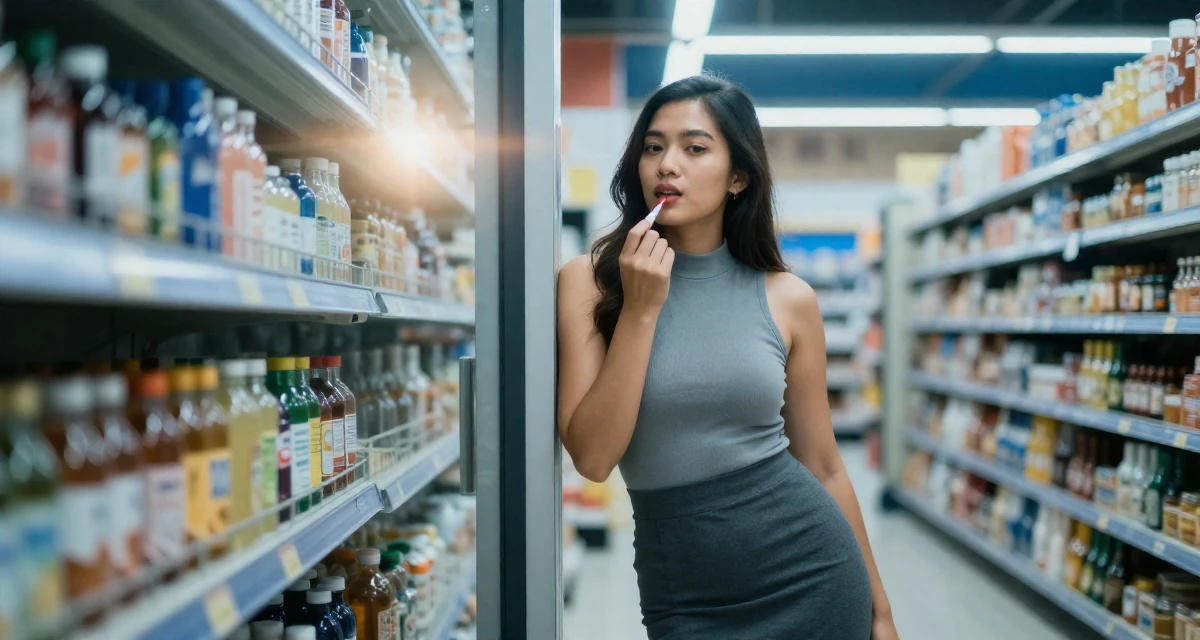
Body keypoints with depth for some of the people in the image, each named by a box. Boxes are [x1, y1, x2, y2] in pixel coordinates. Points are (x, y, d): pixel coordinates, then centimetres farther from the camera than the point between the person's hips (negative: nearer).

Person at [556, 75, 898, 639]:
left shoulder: (788, 299, -1)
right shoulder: (589, 282, -4)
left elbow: (823, 466, 6)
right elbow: (593, 457, -13)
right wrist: (640, 310, -18)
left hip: (811, 575, 1)